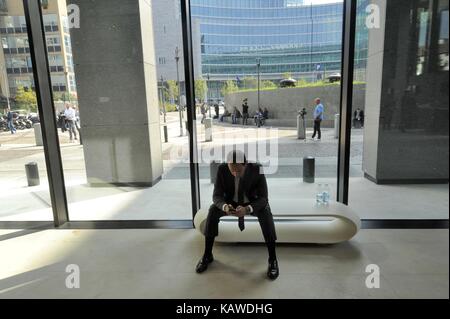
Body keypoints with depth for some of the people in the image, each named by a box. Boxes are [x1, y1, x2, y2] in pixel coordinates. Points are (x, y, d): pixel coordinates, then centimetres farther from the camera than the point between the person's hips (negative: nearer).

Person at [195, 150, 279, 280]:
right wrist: (224, 206, -46)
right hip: (231, 202, 2)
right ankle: (207, 255, -11)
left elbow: (263, 198, -28)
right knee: (212, 210, -26)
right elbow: (216, 195, -22)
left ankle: (272, 259, -20)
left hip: (253, 203, -1)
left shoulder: (257, 169, -28)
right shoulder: (222, 169, -25)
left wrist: (247, 209, -48)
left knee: (265, 212, -33)